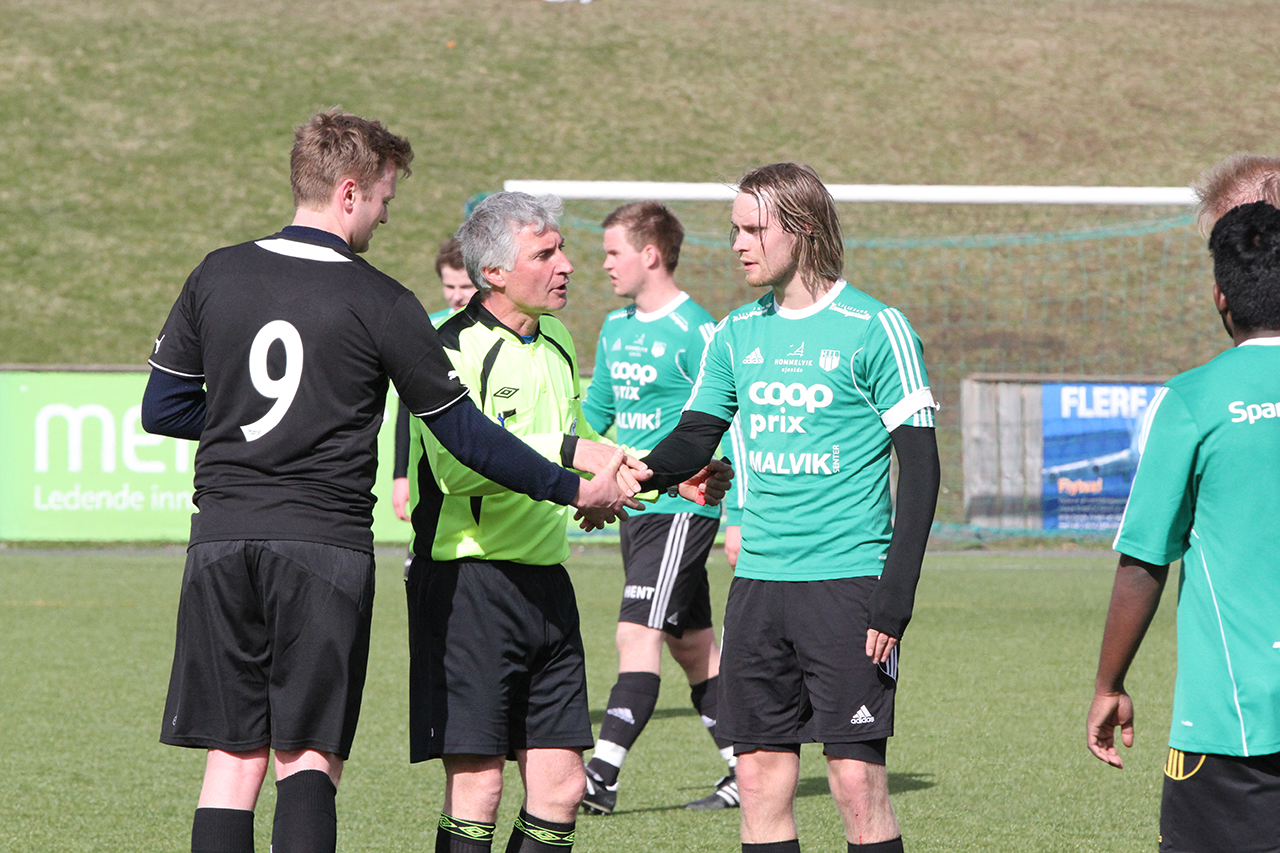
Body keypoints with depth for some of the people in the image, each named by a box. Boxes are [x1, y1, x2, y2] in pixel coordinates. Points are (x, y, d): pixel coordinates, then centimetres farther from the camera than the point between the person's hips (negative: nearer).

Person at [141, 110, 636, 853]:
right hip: (327, 546, -3)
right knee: (310, 757, 2)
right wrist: (575, 490, 12)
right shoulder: (381, 304, -4)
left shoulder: (217, 277, 6)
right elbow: (464, 434, 1)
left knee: (233, 760, 6)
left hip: (223, 540, 3)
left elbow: (162, 409, 11)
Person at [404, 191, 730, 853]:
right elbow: (458, 465, -26)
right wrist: (563, 450, -28)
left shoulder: (557, 343, 16)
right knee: (476, 785, -9)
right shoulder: (456, 347, -11)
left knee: (560, 786, 4)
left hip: (545, 579, 8)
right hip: (468, 580, -8)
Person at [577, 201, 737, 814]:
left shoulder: (694, 331, -13)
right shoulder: (615, 328, 12)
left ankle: (602, 776, -18)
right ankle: (747, 768, 18)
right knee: (690, 641, 11)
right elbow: (595, 413, 23)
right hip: (636, 509, 8)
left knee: (637, 634, -14)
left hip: (682, 507, -8)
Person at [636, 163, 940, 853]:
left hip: (848, 582, -6)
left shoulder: (875, 329, -6)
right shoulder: (736, 334, 12)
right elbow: (695, 436, 15)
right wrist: (643, 472, -9)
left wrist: (894, 599, -13)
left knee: (856, 778, -8)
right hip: (759, 582, 6)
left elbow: (920, 471, -7)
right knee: (760, 778, 5)